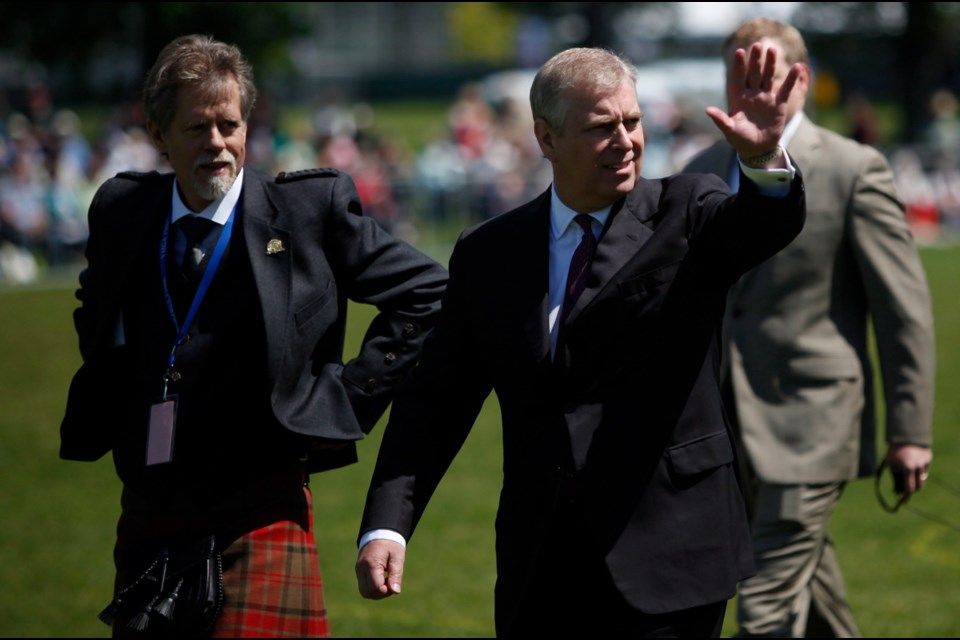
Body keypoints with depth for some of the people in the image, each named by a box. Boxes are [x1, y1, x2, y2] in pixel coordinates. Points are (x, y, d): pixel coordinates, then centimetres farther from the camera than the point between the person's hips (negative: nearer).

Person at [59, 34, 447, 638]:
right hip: (148, 519, 5)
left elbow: (424, 292, 1)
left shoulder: (311, 207, -4)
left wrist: (349, 395, -4)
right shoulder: (121, 210, 8)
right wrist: (101, 409, 14)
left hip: (261, 517, -5)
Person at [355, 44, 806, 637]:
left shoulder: (685, 214, 1)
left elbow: (767, 223, -20)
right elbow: (435, 401, 7)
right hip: (540, 571, 3)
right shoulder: (488, 254, 8)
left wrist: (765, 159, -44)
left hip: (665, 562, -3)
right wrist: (386, 526, -5)